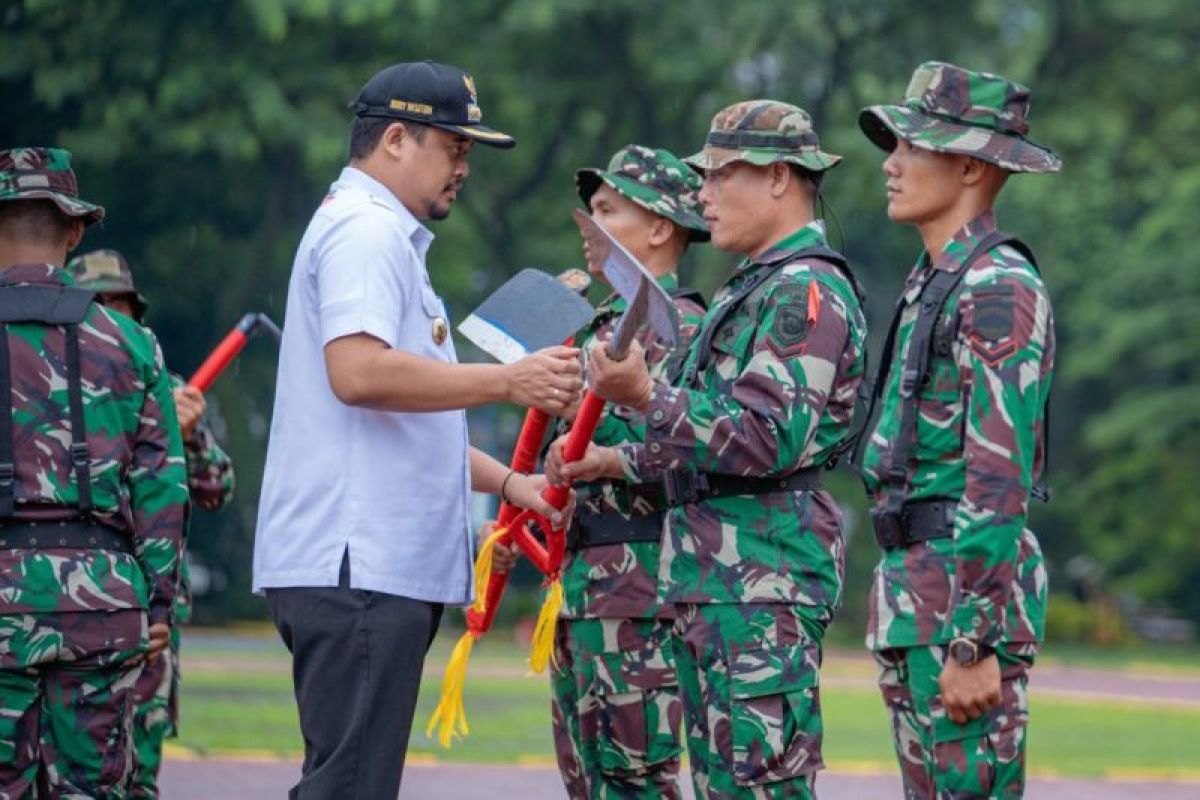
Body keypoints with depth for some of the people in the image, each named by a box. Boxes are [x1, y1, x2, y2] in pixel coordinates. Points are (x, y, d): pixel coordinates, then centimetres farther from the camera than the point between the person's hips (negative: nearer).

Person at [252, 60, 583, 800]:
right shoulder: (366, 231, -8)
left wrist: (508, 482, 21)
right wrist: (509, 382, -21)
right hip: (358, 567, -11)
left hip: (383, 564, 11)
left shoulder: (382, 236, 25)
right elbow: (358, 372, -25)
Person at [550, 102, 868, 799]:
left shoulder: (808, 290, -12)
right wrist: (615, 462, 21)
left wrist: (646, 396, -24)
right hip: (712, 579, 11)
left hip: (763, 581, -11)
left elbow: (770, 441, -21)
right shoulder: (752, 287, 22)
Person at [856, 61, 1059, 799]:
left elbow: (1000, 483, -19)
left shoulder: (1000, 290, -14)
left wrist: (975, 645, -22)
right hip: (912, 584, 10)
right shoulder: (932, 283, 17)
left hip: (971, 589, -10)